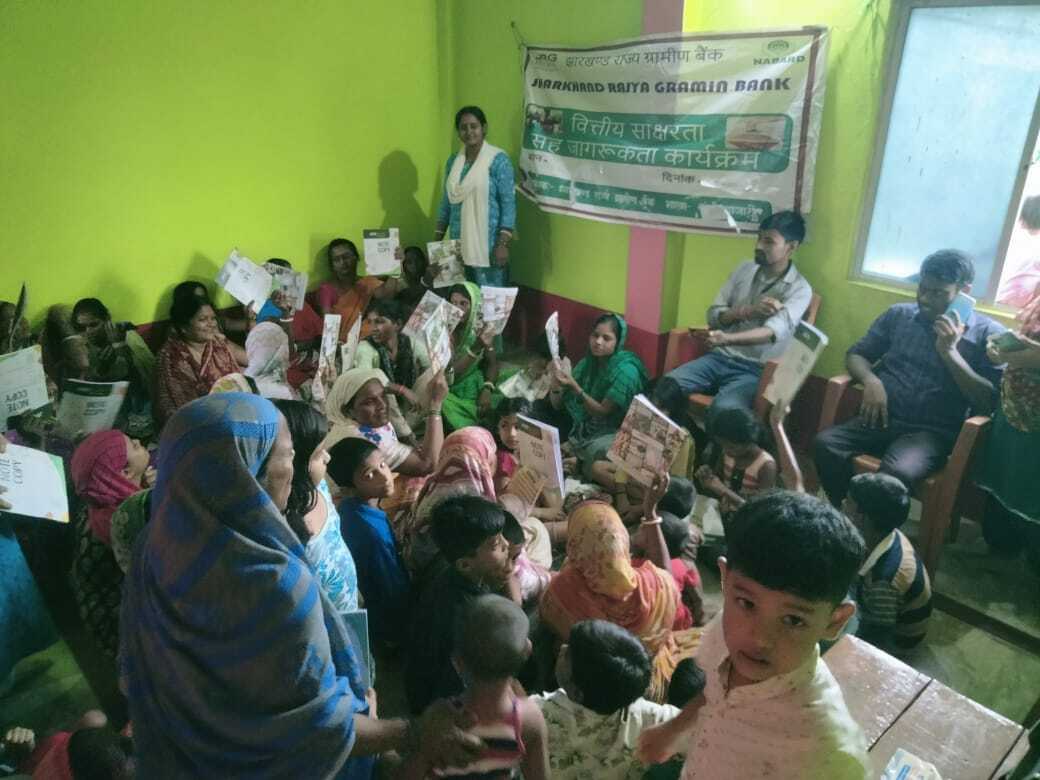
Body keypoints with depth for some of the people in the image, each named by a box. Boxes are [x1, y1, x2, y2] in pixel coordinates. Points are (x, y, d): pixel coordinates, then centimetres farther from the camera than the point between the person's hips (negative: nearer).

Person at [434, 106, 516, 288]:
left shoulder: (498, 160, -7)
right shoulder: (453, 161, 10)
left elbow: (508, 203, -11)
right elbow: (446, 202, 15)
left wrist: (503, 243, -18)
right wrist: (437, 238, 11)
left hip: (488, 242, -5)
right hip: (459, 242, 6)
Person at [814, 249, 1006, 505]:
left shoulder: (989, 333, 4)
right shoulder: (898, 314, 14)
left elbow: (989, 402, -3)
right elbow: (856, 354, 17)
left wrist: (949, 351, -12)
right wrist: (871, 381, -6)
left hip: (932, 432, -3)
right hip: (882, 419, 3)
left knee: (897, 472, -36)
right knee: (825, 443, -27)